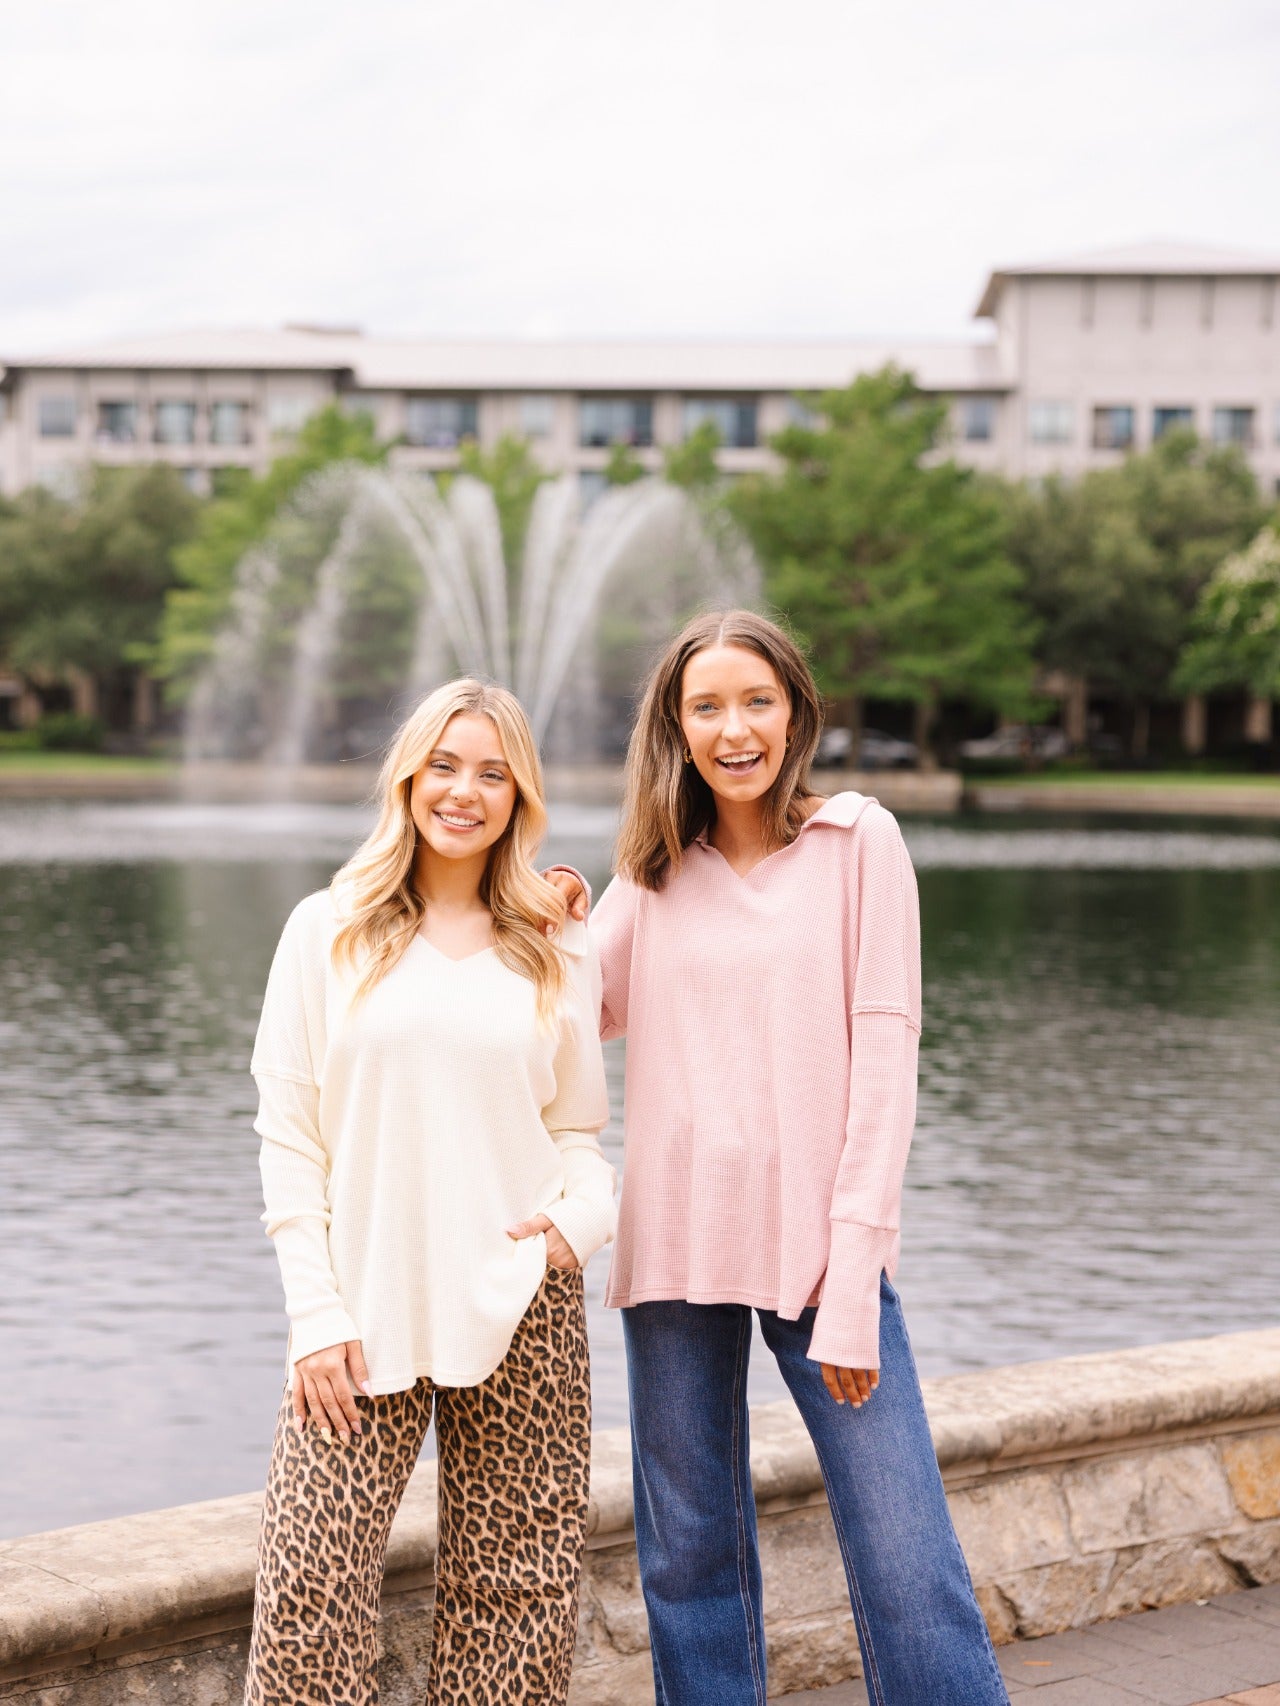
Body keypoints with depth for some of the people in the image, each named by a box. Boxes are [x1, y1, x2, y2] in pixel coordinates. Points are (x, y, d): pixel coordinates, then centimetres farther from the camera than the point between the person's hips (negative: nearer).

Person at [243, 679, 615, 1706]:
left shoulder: (558, 955, 9)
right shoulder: (329, 932, 4)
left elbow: (579, 1129, 12)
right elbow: (289, 1136, 2)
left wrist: (586, 1211, -10)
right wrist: (316, 1315, -5)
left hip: (521, 1310, 2)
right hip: (366, 1304, -1)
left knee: (517, 1589, 6)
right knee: (310, 1587, -8)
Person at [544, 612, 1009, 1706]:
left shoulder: (858, 840, 1)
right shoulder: (655, 866, 10)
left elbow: (883, 1053, -5)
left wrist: (853, 1275, -12)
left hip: (817, 1238, -3)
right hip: (675, 1243, 3)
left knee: (909, 1569, -7)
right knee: (690, 1553, 9)